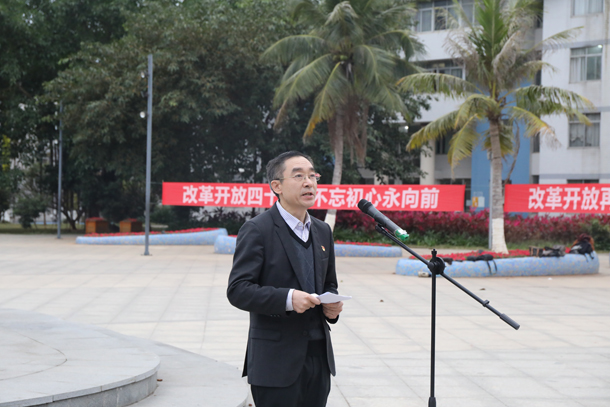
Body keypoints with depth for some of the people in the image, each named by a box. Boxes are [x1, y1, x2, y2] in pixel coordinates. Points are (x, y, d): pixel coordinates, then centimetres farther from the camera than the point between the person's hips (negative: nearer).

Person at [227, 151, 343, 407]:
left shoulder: (323, 231, 15)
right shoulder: (257, 230, -8)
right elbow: (238, 290, -14)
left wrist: (332, 304, 1)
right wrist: (287, 298, -27)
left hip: (318, 356, 7)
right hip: (276, 362, -7)